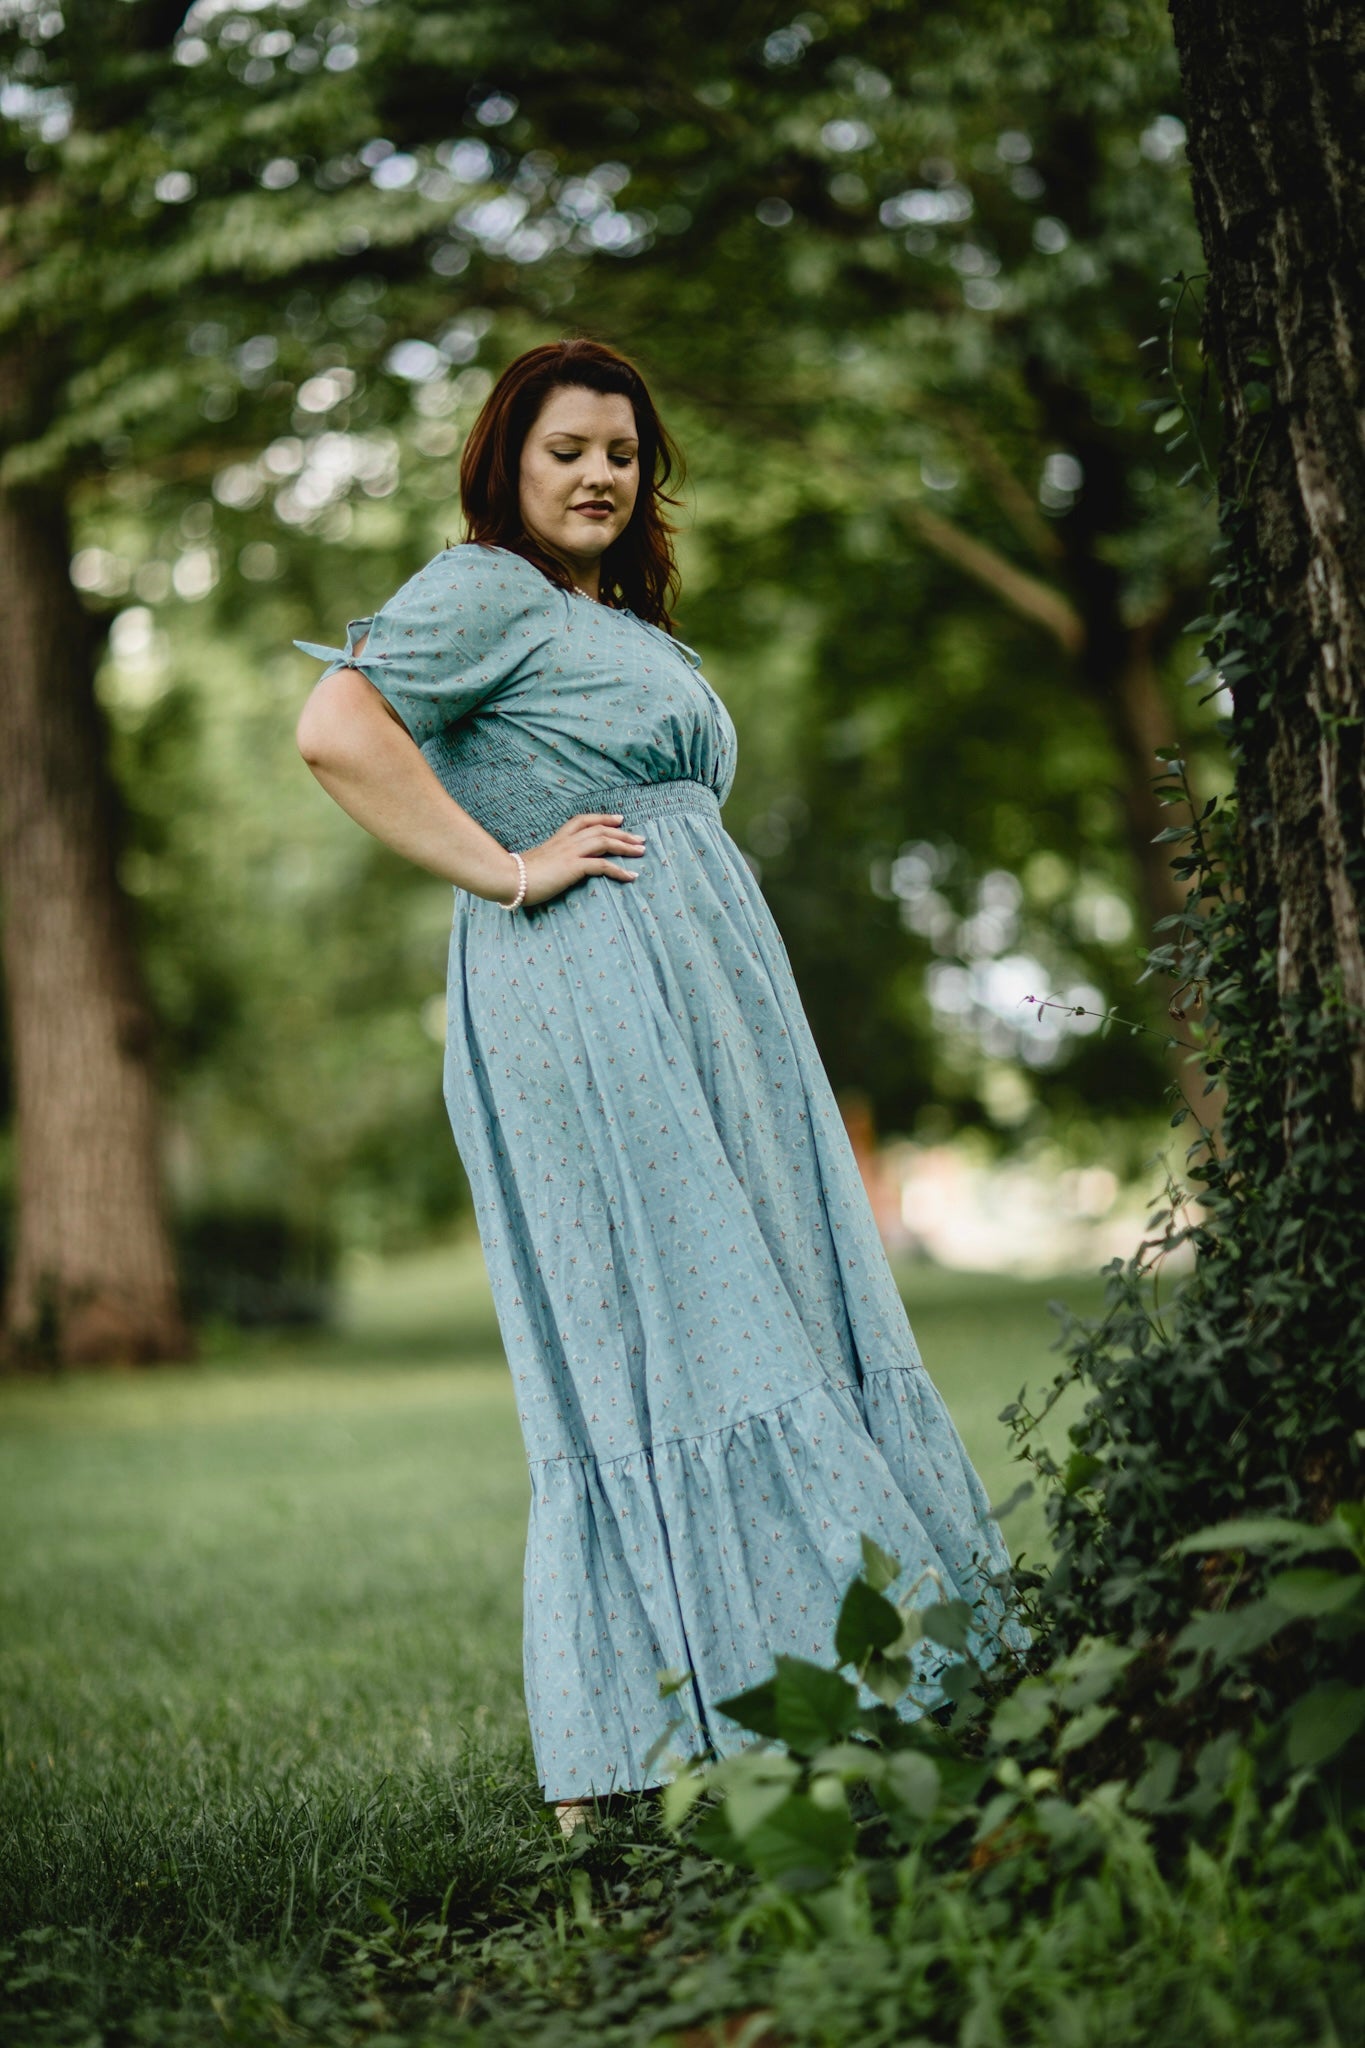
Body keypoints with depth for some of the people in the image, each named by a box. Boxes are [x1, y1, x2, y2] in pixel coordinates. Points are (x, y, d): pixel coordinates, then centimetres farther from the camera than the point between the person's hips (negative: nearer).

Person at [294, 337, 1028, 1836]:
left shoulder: (622, 622, 26)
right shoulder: (482, 592, -3)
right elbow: (336, 731, -18)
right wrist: (509, 869, -17)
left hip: (708, 993, 10)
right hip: (580, 998, -10)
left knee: (782, 1324, 7)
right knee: (654, 1342, -13)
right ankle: (614, 1777, -11)